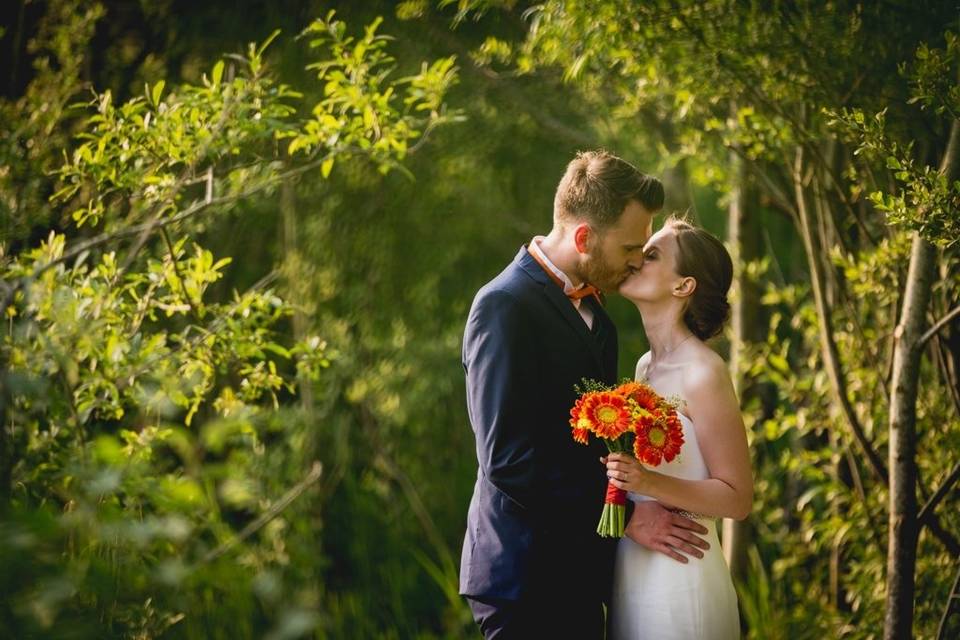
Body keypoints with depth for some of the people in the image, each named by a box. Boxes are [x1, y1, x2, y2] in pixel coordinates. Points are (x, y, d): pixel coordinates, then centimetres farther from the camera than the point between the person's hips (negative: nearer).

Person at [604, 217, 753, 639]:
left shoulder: (703, 374, -15)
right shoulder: (645, 366, 8)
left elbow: (736, 498, -14)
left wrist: (647, 482, -26)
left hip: (679, 577, -7)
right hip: (631, 571, 7)